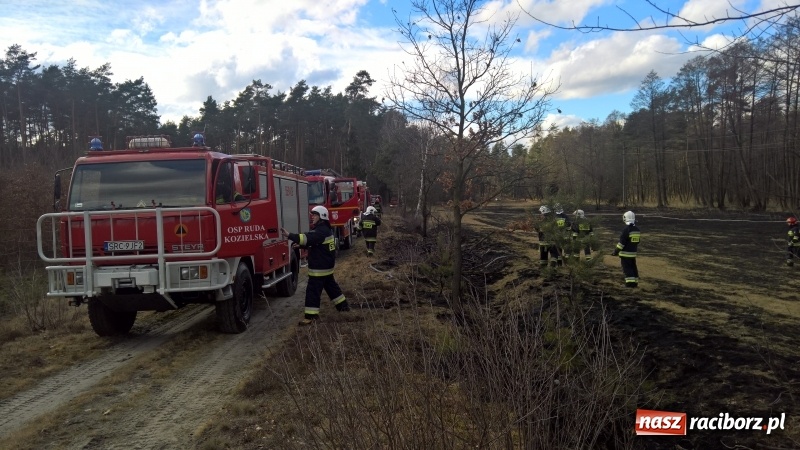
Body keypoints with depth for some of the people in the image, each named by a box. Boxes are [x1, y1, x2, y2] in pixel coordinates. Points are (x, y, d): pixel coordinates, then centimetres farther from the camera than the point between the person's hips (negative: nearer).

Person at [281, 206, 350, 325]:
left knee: (313, 290, -8)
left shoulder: (321, 231, -21)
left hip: (319, 268, -11)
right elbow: (312, 242, 20)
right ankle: (343, 305, 34)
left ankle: (311, 316, -7)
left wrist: (289, 235, -43)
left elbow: (308, 238, -36)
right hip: (326, 266, 11)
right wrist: (300, 245, 4)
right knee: (331, 285, 23)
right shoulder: (325, 229, 13)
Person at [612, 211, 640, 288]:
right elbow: (637, 242, 14)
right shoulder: (637, 230, 5)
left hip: (625, 253, -7)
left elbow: (621, 242, -18)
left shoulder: (626, 229, -18)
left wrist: (616, 251, -10)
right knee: (633, 268, 16)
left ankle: (630, 283, -6)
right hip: (633, 253, 7)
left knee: (627, 269, -3)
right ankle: (635, 283, 21)